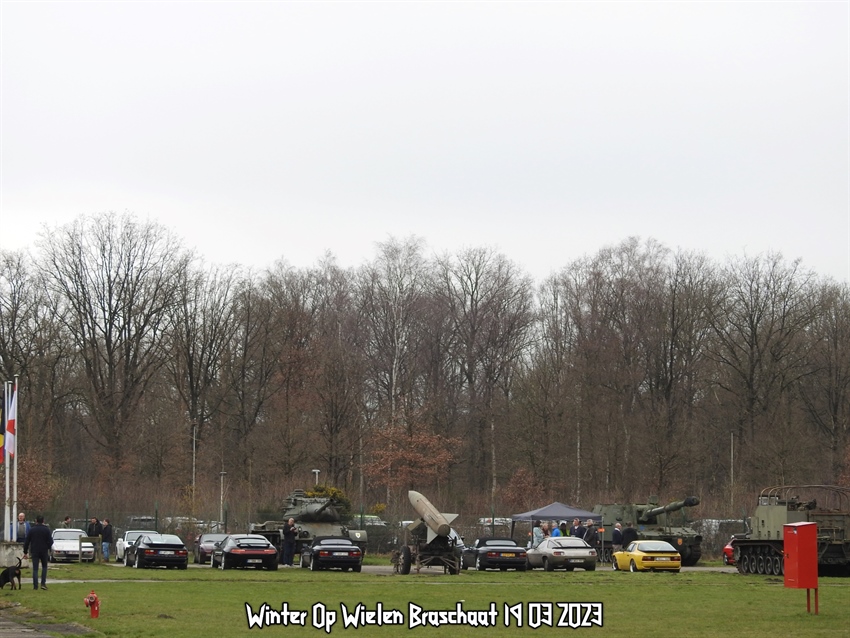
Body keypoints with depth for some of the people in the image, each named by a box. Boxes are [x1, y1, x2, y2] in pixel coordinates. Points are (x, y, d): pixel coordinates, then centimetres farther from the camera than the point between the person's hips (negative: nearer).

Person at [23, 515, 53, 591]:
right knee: (44, 566, 16)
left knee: (35, 568, 2)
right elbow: (50, 541, -6)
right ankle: (43, 583, 4)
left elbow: (27, 542, 1)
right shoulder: (46, 529, -4)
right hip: (44, 551, 0)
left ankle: (35, 585, -4)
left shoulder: (32, 529, -1)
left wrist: (25, 552, 8)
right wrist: (48, 547, 16)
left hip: (34, 551, 0)